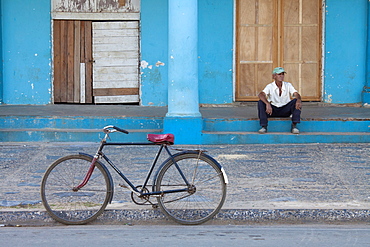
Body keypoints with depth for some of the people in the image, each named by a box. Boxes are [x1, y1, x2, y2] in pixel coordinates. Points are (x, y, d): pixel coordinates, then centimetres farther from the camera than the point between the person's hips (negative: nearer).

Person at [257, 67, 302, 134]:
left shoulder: (288, 85, -2)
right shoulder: (270, 86, -9)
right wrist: (267, 104, -46)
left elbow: (296, 94, -16)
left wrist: (298, 100, -42)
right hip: (272, 110, -1)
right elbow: (260, 95, -27)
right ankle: (263, 127, -26)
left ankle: (294, 126, -29)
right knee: (261, 102, -26)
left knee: (296, 101, -25)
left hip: (285, 111, 1)